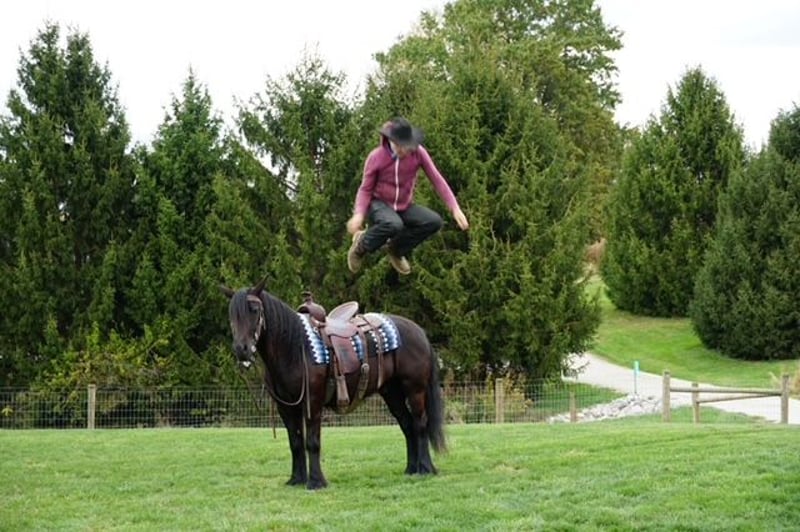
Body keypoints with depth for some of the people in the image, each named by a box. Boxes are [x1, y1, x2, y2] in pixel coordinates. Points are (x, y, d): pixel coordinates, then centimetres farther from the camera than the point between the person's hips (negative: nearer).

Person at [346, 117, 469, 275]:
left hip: (404, 207, 4)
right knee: (394, 225, -39)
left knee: (434, 222, -22)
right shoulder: (376, 157, -17)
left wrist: (455, 208, -14)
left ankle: (396, 249, 4)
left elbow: (437, 179, -8)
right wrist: (359, 214, -27)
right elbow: (365, 189, -8)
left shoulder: (417, 152, -13)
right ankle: (362, 245, -6)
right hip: (379, 204, -4)